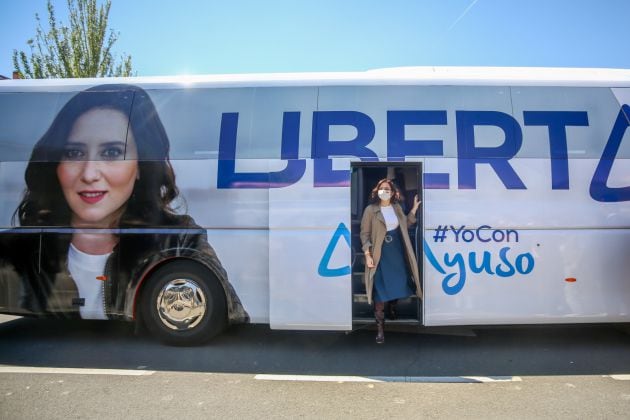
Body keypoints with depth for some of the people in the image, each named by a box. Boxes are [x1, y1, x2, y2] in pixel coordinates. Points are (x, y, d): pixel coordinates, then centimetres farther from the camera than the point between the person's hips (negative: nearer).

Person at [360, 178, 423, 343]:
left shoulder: (397, 208, 8)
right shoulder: (371, 210, -7)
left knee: (397, 284, 13)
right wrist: (368, 255, -15)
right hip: (380, 255, -5)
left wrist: (414, 208, 11)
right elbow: (365, 233, -7)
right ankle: (380, 328, 0)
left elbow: (405, 224, 17)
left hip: (397, 253, 5)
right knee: (380, 290, -6)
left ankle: (393, 309, 44)